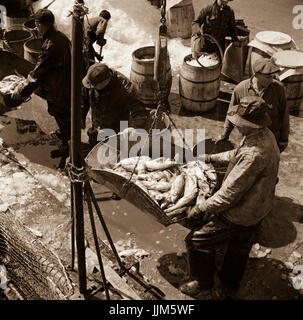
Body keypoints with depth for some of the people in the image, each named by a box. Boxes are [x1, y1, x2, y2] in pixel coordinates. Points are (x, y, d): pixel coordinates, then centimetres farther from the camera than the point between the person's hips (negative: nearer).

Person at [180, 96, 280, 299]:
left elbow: (229, 194, -32)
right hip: (258, 209, 10)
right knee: (240, 248, 27)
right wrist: (213, 158, 21)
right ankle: (231, 286, 50)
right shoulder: (265, 136, -5)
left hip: (240, 215, -9)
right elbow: (238, 154, 16)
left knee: (197, 241, 6)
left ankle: (203, 283, 27)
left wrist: (201, 209, -22)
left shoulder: (254, 155, -37)